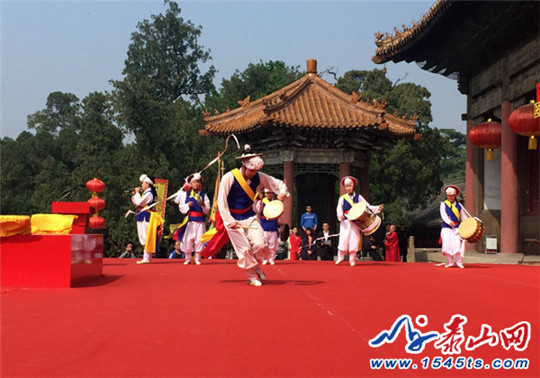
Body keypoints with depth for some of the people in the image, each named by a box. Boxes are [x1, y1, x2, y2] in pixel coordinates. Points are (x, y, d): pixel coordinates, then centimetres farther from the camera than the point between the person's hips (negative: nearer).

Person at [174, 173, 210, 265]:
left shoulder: (203, 195, 10)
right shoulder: (185, 194, 8)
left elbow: (207, 210, 8)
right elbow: (181, 208, 5)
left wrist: (203, 205, -11)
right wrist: (187, 205, -13)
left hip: (200, 221, 1)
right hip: (189, 220, -1)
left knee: (199, 240, -2)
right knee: (187, 239, -4)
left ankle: (197, 259, 9)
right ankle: (188, 258, 9)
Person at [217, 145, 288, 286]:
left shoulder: (259, 177, -5)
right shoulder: (229, 177, -18)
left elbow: (278, 183, 6)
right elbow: (221, 201, -16)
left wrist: (282, 192, -18)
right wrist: (229, 221, -21)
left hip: (250, 217, 3)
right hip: (233, 219, -3)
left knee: (259, 244, -13)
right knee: (244, 249, -7)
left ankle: (255, 265, 19)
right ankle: (252, 277, 13)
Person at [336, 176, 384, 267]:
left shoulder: (358, 197, 10)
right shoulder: (342, 198, 9)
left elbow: (368, 206, 7)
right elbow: (339, 209, 2)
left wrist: (378, 208, -7)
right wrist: (340, 215, -20)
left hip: (356, 221, 1)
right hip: (345, 221, -1)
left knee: (354, 239, -4)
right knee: (343, 238, -8)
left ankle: (352, 259, 3)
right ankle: (340, 257, 6)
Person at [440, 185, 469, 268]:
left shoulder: (458, 205, 13)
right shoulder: (443, 204, 6)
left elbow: (463, 216, 16)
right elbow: (443, 215, -8)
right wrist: (449, 222, -25)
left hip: (457, 227, 1)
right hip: (446, 227, -1)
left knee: (458, 244, -11)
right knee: (447, 244, -9)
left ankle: (459, 262, 0)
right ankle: (450, 262, 5)